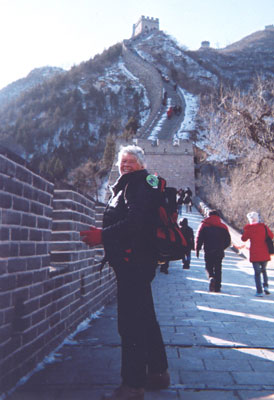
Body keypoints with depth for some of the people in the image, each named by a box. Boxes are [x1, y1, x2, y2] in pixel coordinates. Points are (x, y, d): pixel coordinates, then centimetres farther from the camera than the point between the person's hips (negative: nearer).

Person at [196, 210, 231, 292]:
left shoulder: (204, 225, 2)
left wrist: (197, 249, 4)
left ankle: (211, 277, -20)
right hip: (219, 252, 2)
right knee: (218, 269, 10)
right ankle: (217, 287, 8)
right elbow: (228, 241, 9)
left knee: (209, 267, 10)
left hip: (208, 251, -2)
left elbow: (199, 238, -5)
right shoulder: (223, 227, 8)